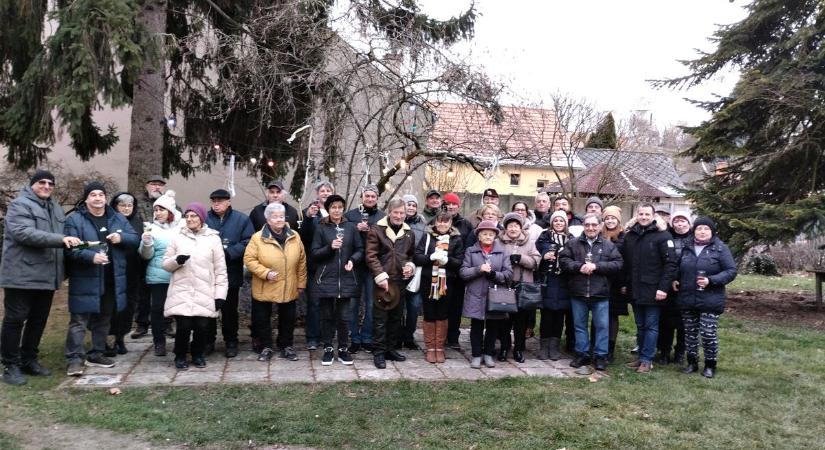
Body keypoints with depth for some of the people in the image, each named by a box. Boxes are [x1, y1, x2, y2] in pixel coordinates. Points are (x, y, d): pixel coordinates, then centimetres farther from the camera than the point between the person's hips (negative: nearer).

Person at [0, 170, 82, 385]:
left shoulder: (55, 207, 17)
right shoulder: (20, 205, -7)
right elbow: (24, 233, -23)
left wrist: (62, 270, 16)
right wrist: (61, 239, -30)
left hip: (46, 276, 8)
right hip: (22, 275, -8)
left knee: (38, 320, 14)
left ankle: (29, 360, 26)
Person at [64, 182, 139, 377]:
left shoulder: (118, 218, 10)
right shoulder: (74, 219, -5)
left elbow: (135, 238, 11)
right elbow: (71, 247, -14)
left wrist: (121, 237, -10)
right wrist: (91, 256, -30)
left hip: (112, 280, 5)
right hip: (85, 280, -5)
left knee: (104, 319, 15)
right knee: (79, 320, -5)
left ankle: (96, 354, 28)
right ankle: (75, 358, 0)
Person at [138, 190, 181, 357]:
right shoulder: (152, 228, 1)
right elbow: (147, 255, -2)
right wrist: (146, 243, -20)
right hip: (158, 277, -1)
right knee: (158, 309, 1)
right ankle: (159, 342, 16)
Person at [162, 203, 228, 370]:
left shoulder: (213, 239, 3)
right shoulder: (177, 238, 7)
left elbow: (220, 270, 3)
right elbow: (166, 264, 10)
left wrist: (220, 294, -2)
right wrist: (176, 260, -13)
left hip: (204, 294, 0)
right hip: (181, 293, 0)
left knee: (201, 326, -1)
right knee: (183, 326, -6)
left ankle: (198, 355, 25)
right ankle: (180, 356, 18)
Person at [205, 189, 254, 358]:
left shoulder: (242, 219, 0)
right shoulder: (204, 218, 3)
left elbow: (248, 242, -8)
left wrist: (228, 253, -18)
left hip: (231, 273, -1)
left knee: (230, 310, 10)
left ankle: (231, 342, 22)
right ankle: (208, 341, 24)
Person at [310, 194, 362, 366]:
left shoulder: (351, 227, 6)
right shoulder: (321, 228, 2)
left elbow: (360, 250, 7)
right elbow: (314, 253, 0)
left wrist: (352, 260, -12)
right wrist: (330, 247, -15)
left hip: (346, 279, 1)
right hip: (326, 279, -1)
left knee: (344, 316, 4)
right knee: (327, 316, 6)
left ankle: (343, 349, 18)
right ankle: (328, 349, 18)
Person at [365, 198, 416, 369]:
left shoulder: (409, 233, 12)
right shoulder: (376, 230, -4)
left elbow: (412, 254, 22)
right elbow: (371, 256, -8)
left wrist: (410, 265, 2)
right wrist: (381, 276, -15)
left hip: (400, 280, 5)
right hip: (383, 281, -5)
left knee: (396, 317, 13)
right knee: (380, 318, -1)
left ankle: (390, 348, 25)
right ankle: (378, 352, 7)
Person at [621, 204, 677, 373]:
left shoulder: (662, 235, -7)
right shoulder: (629, 235, 10)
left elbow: (670, 263, -12)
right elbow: (624, 262, 14)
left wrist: (663, 288, -16)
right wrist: (624, 284, 9)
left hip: (653, 291, -5)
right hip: (634, 290, 5)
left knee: (651, 326, 2)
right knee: (640, 326, 13)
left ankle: (647, 360, 8)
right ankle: (642, 357, 22)